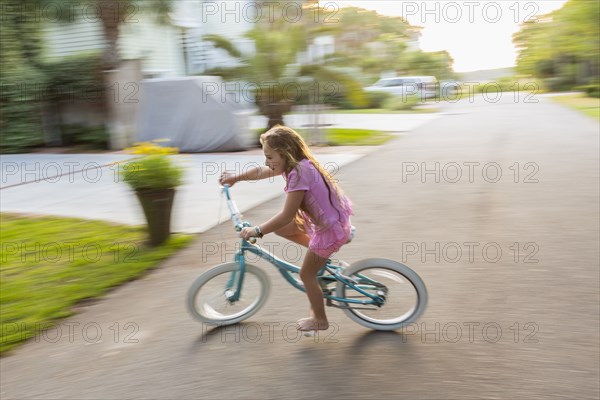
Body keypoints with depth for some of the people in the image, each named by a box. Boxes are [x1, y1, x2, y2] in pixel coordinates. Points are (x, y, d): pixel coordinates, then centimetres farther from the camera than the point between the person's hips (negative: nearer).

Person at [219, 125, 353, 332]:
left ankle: (320, 320, 23)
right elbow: (260, 172, 16)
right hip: (325, 218, 9)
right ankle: (321, 254, 21)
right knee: (280, 228, 15)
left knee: (306, 274, 5)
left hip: (330, 229, -9)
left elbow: (287, 215, -27)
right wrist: (236, 177, 25)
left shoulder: (299, 173, -28)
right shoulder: (299, 164, 0)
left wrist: (257, 231, -19)